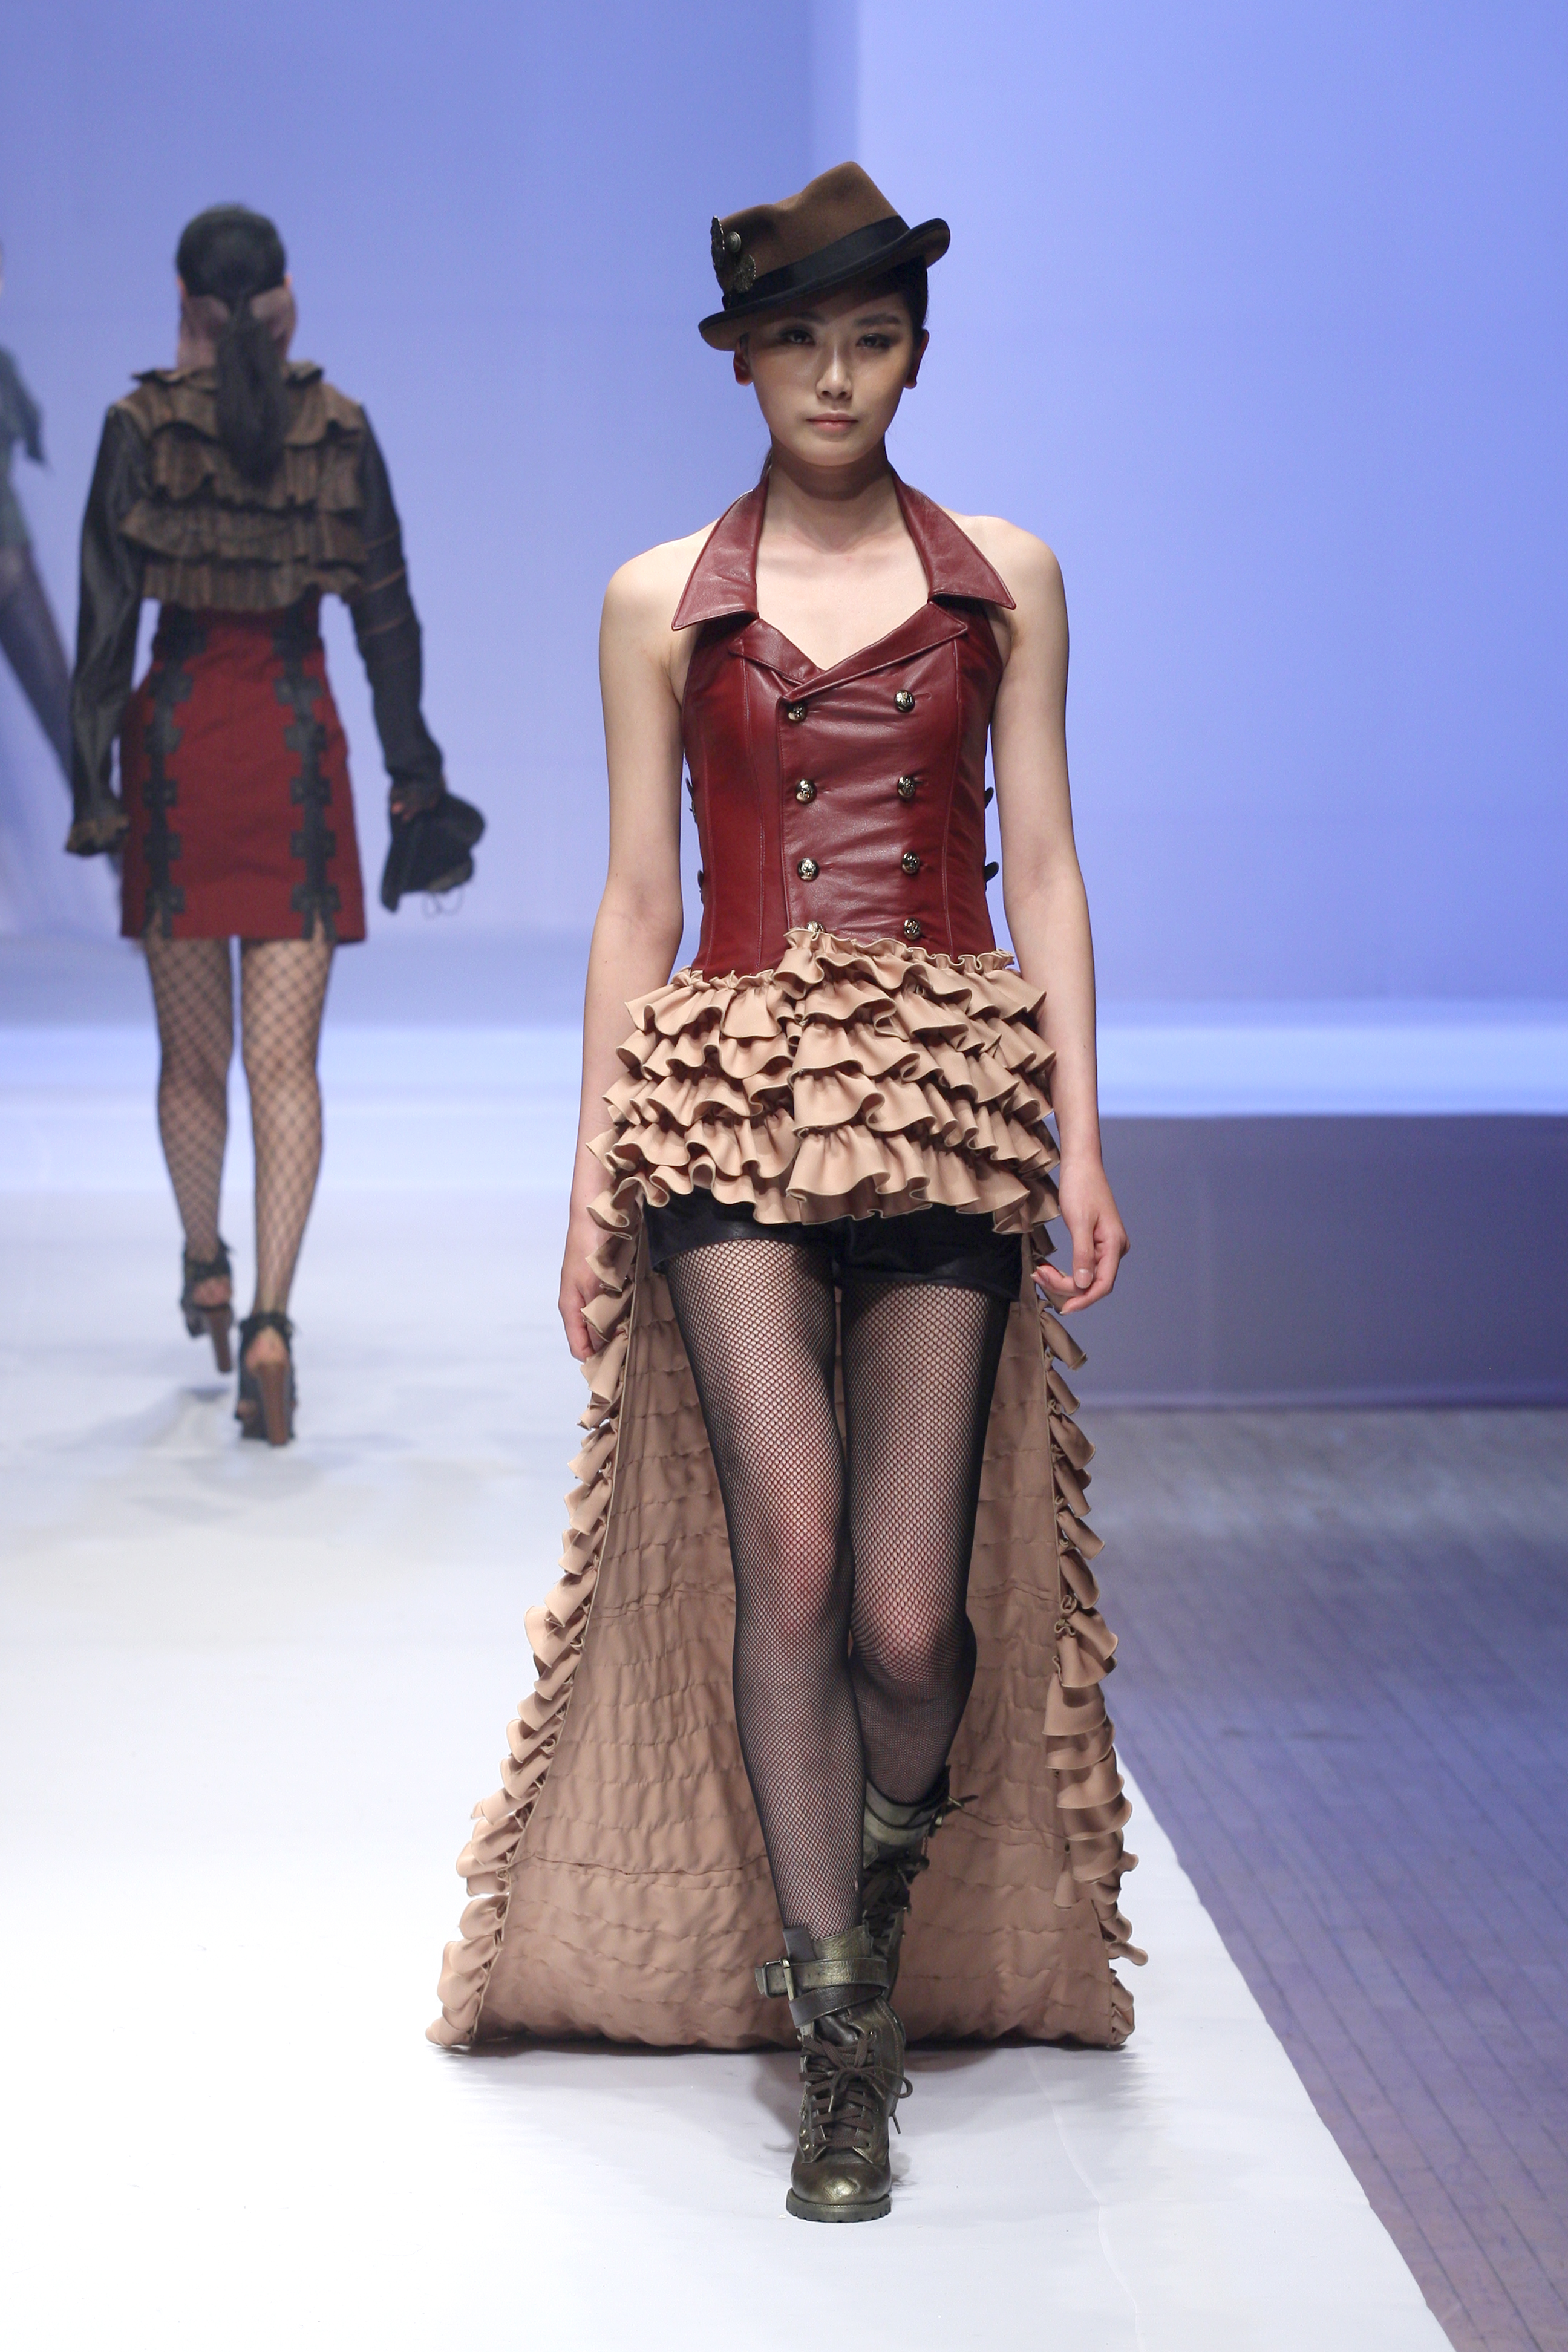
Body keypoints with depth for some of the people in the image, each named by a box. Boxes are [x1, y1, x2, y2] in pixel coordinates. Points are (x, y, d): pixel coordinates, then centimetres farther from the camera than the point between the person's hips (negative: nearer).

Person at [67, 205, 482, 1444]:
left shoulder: (141, 426, -3)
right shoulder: (340, 427, 1)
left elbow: (107, 619, -7)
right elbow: (387, 615, 2)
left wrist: (93, 785, -5)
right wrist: (415, 778, 9)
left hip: (178, 742, 0)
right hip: (296, 742, 0)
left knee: (191, 1049, 17)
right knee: (286, 1064, -2)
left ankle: (206, 1265, 36)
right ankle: (269, 1316, -18)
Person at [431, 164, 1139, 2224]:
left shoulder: (1007, 581, 11)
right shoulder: (662, 602, 10)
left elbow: (1044, 871, 9)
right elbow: (636, 903, 10)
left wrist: (1081, 1142, 1)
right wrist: (594, 1174, 5)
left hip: (949, 1091, 0)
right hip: (730, 1092, 0)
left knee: (912, 1609, -7)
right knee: (786, 1552, -15)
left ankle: (880, 1907, 26)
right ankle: (840, 2046, -5)